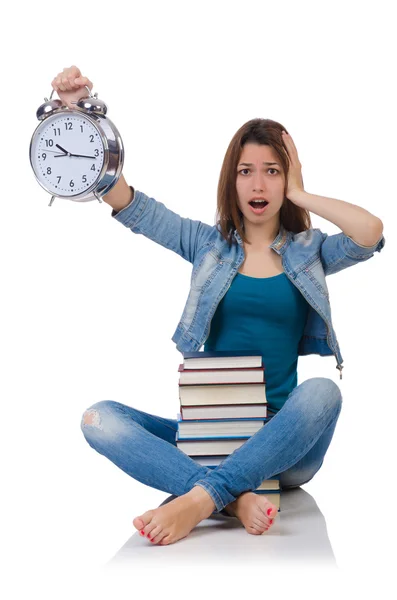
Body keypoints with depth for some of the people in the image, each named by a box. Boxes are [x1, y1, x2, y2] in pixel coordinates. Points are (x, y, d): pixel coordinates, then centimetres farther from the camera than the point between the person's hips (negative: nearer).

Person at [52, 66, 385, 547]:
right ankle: (235, 499, -36)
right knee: (99, 419, -23)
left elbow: (371, 231, -13)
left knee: (322, 391, -35)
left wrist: (298, 195, -2)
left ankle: (197, 500, -37)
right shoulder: (208, 244, 10)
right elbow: (127, 204, 2)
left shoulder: (309, 251, 7)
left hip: (282, 442, -1)